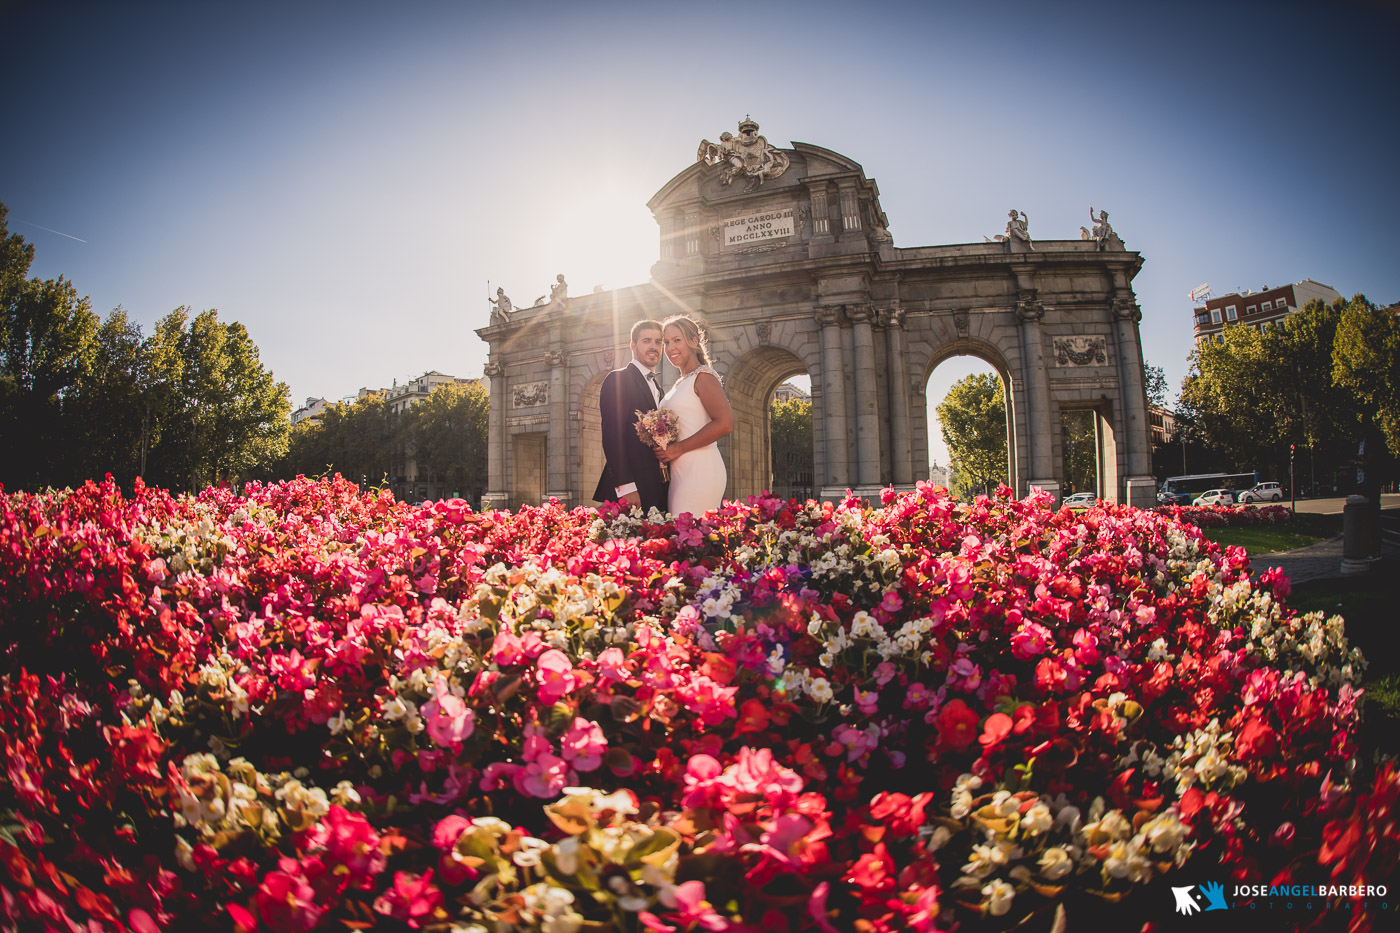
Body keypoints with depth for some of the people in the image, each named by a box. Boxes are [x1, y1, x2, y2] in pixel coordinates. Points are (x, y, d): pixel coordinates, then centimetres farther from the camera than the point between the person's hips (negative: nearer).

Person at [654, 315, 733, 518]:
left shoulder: (703, 376, -5)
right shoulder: (681, 384, 20)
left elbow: (725, 423, -18)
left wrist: (679, 448, -15)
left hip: (699, 469, -9)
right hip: (680, 471, 9)